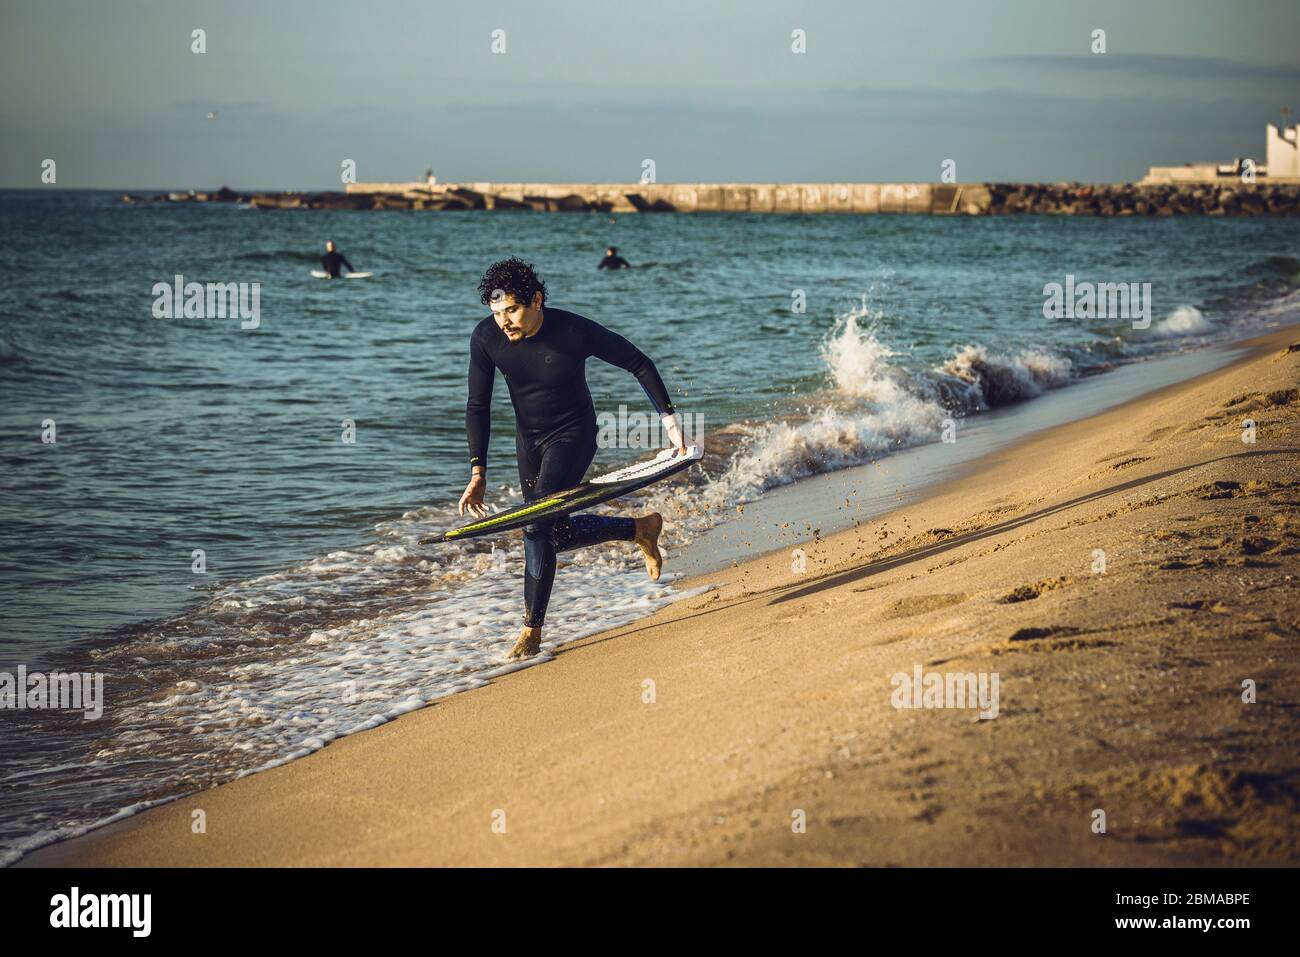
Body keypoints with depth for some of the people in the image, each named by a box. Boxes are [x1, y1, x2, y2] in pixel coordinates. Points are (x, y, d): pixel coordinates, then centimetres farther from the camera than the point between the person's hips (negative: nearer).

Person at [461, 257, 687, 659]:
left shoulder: (575, 331, -26)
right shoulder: (485, 338, -16)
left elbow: (639, 364, -13)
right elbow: (478, 407, -7)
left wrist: (669, 418, -14)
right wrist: (478, 471, -14)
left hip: (572, 435, -5)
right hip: (528, 440, 5)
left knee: (538, 528, -19)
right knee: (555, 534, 6)